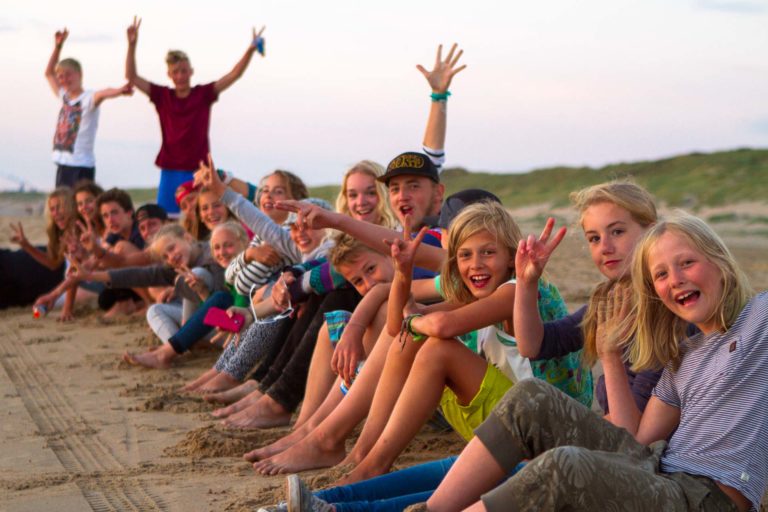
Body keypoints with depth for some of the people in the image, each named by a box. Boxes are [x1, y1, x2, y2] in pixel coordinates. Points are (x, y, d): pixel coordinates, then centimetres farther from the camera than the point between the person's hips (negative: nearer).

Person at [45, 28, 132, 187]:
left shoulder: (88, 98, -8)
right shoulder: (64, 97, 13)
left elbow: (103, 94, -31)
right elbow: (49, 73, 26)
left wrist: (119, 91, -52)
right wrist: (58, 46, 21)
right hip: (63, 165, 8)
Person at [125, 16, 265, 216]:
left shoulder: (204, 94, 2)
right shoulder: (162, 96, 5)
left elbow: (234, 75, -5)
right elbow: (131, 76, 1)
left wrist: (250, 50, -19)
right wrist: (132, 45, -11)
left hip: (199, 171, -1)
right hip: (170, 171, 1)